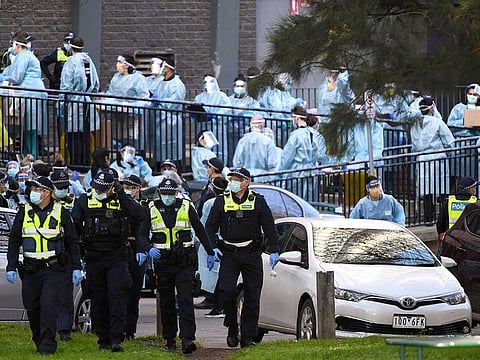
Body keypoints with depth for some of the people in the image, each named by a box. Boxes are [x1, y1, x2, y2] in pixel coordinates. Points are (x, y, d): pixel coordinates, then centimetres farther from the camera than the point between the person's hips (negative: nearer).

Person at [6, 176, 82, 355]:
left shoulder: (61, 213, 3)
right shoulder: (24, 213, 8)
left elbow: (72, 243, 7)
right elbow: (14, 242, 11)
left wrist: (76, 268, 2)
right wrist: (11, 267, 3)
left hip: (53, 269, -3)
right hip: (30, 270, 3)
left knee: (48, 305, -14)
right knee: (32, 307, 6)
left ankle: (48, 345, -11)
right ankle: (39, 341, 23)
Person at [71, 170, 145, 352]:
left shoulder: (121, 200, 2)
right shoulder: (84, 201, 5)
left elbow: (139, 215, -13)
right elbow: (73, 225, 6)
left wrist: (122, 195, -15)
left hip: (117, 257, -2)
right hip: (93, 258, 2)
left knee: (117, 296, -12)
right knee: (98, 300, 5)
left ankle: (117, 338, -14)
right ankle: (103, 340, 13)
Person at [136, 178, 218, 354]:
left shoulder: (186, 207, 3)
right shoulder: (151, 209, 4)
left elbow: (200, 230, 14)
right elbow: (142, 235, -1)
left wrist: (210, 253, 18)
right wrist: (149, 249, -22)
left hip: (184, 262, -2)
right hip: (162, 262, 2)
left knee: (185, 300, -12)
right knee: (166, 303, 9)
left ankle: (187, 339, -21)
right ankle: (169, 340, 19)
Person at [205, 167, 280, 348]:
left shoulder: (258, 201, 5)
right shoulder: (221, 201, 7)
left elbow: (270, 228, 6)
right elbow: (210, 226, 10)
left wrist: (273, 251, -1)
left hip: (252, 254, 0)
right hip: (229, 254, 0)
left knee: (252, 296, 0)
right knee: (227, 290, -16)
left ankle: (247, 337, 6)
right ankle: (232, 329, 1)